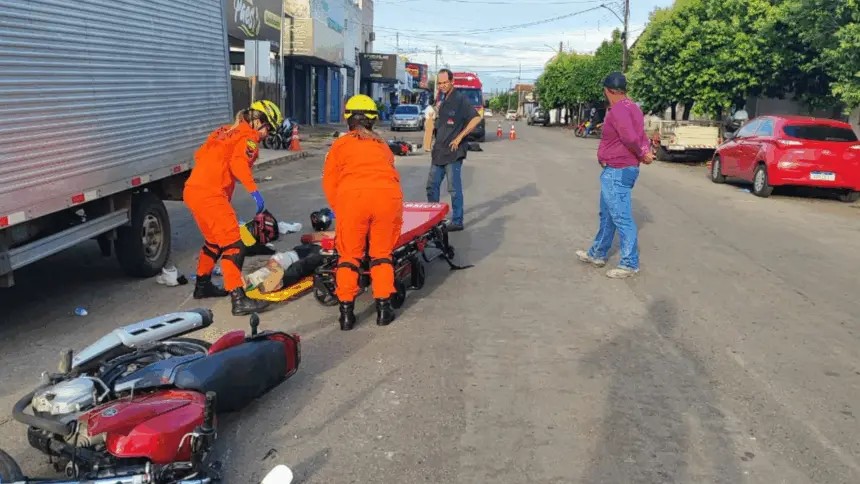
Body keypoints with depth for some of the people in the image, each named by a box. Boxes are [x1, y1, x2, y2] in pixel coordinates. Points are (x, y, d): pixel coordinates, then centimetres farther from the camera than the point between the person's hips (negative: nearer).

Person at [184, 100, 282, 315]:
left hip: (192, 190, 9)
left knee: (215, 240, 25)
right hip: (209, 194, -9)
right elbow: (238, 163, -21)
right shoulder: (249, 137, -2)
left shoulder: (226, 132, 23)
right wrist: (254, 191, -30)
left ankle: (202, 285, 39)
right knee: (234, 245, -11)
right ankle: (238, 300, -16)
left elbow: (200, 155, 24)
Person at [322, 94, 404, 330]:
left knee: (349, 255, 12)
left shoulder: (340, 144, 22)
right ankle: (383, 308, 17)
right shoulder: (382, 145, 30)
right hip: (388, 195, 2)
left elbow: (329, 182, 20)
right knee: (382, 254, 18)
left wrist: (339, 209, 34)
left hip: (351, 196, -2)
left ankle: (346, 312, 11)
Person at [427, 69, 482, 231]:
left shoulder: (460, 99, -9)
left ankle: (457, 221, 7)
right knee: (432, 186, 12)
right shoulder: (443, 102, 15)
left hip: (453, 153, -8)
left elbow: (476, 118, -19)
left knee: (454, 188, -2)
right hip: (439, 151, 8)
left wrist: (459, 138, -19)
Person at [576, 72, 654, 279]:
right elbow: (642, 137, 9)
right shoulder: (632, 108, 13)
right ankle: (597, 254, 32)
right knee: (607, 215, 20)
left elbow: (630, 138, -30)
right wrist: (645, 152, -10)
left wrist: (641, 155, -12)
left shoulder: (618, 110, -19)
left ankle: (630, 264, 3)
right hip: (619, 171, 11)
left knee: (622, 218, -4)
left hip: (616, 172, -11)